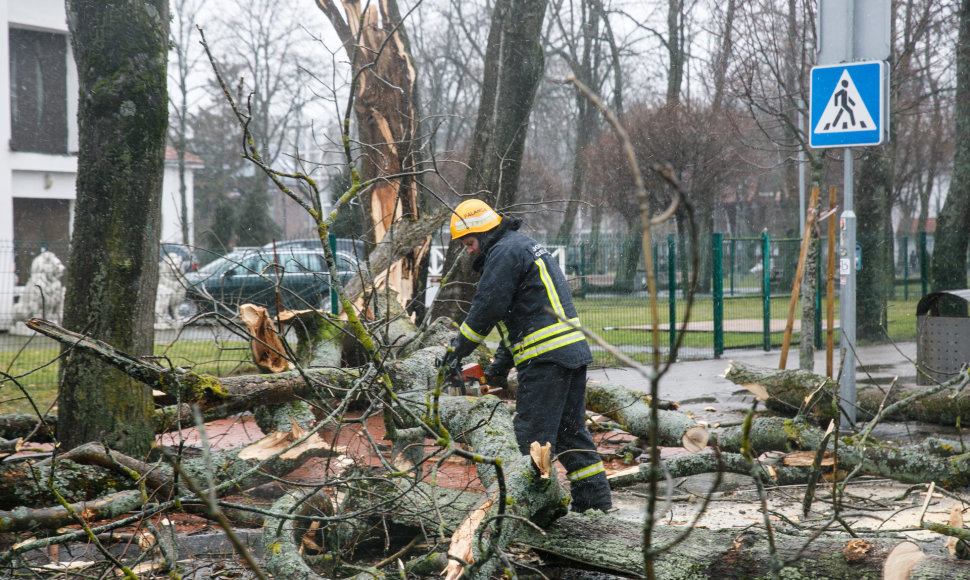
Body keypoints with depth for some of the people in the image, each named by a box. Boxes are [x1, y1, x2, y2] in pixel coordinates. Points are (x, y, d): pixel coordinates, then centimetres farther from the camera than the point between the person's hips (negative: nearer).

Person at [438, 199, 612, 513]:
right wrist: (501, 363, 22)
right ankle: (596, 499, 16)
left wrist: (456, 350, -1)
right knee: (571, 430, 14)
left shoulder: (505, 252, -8)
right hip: (574, 350, 10)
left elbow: (486, 308, -13)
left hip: (545, 356, -10)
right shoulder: (527, 246, 24)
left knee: (534, 432, -7)